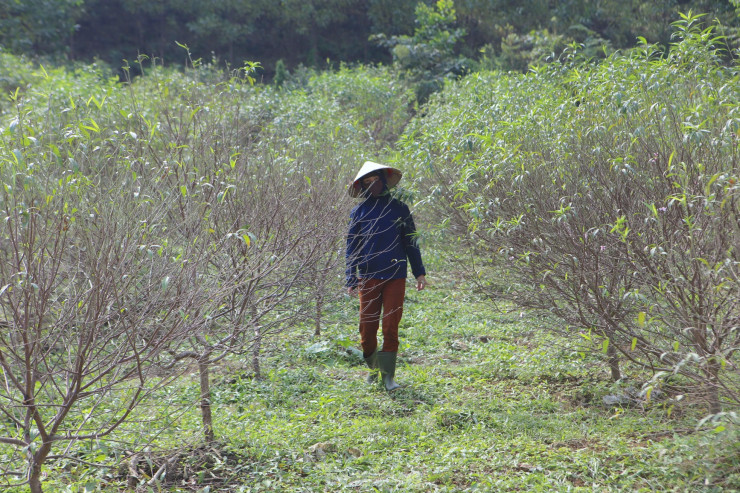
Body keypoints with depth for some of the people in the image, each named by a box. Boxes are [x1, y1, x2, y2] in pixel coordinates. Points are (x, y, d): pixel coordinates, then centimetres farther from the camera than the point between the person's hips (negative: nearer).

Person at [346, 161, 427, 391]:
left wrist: (419, 272, 7)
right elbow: (351, 247, 7)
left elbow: (411, 242, 12)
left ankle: (388, 375, 4)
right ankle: (373, 367, 26)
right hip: (369, 277, 0)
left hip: (395, 277, 0)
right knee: (367, 327, 3)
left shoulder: (399, 209, 7)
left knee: (391, 327, -4)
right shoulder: (359, 212, 6)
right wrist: (351, 279, 0)